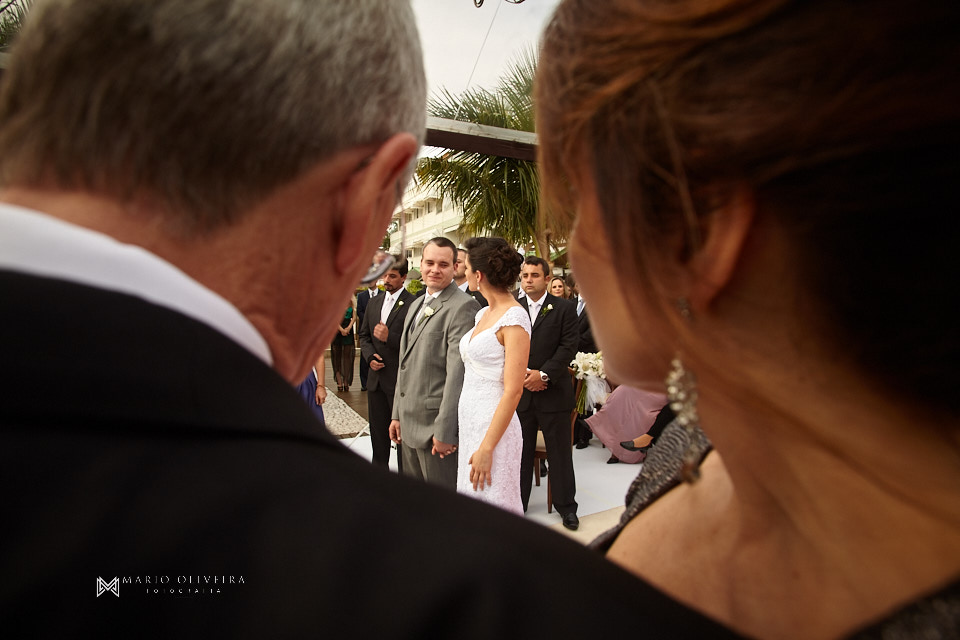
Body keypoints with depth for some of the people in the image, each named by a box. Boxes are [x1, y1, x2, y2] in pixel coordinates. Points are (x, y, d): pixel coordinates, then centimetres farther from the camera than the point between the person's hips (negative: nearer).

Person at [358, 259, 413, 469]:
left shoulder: (412, 303, -12)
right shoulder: (374, 303, 12)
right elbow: (364, 334, 18)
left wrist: (390, 337, -24)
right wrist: (369, 356, 1)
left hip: (399, 379, -7)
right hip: (376, 377, 7)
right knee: (378, 429, 19)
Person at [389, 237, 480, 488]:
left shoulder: (463, 306, -14)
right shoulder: (416, 305, 16)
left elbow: (458, 372, -20)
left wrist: (444, 431, -21)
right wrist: (397, 414, 17)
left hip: (436, 424, -8)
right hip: (409, 424, 9)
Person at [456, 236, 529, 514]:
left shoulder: (514, 319, -16)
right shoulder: (483, 314, 9)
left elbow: (513, 391, -20)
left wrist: (487, 448, -20)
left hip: (494, 427, -8)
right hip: (469, 422, 8)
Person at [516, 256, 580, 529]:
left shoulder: (565, 308, 0)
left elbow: (568, 347, -7)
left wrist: (543, 374, -15)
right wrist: (524, 374, -11)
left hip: (554, 391, -2)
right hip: (521, 391, 2)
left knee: (560, 452, 7)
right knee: (521, 451, 11)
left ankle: (566, 505, 22)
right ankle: (518, 503, 25)